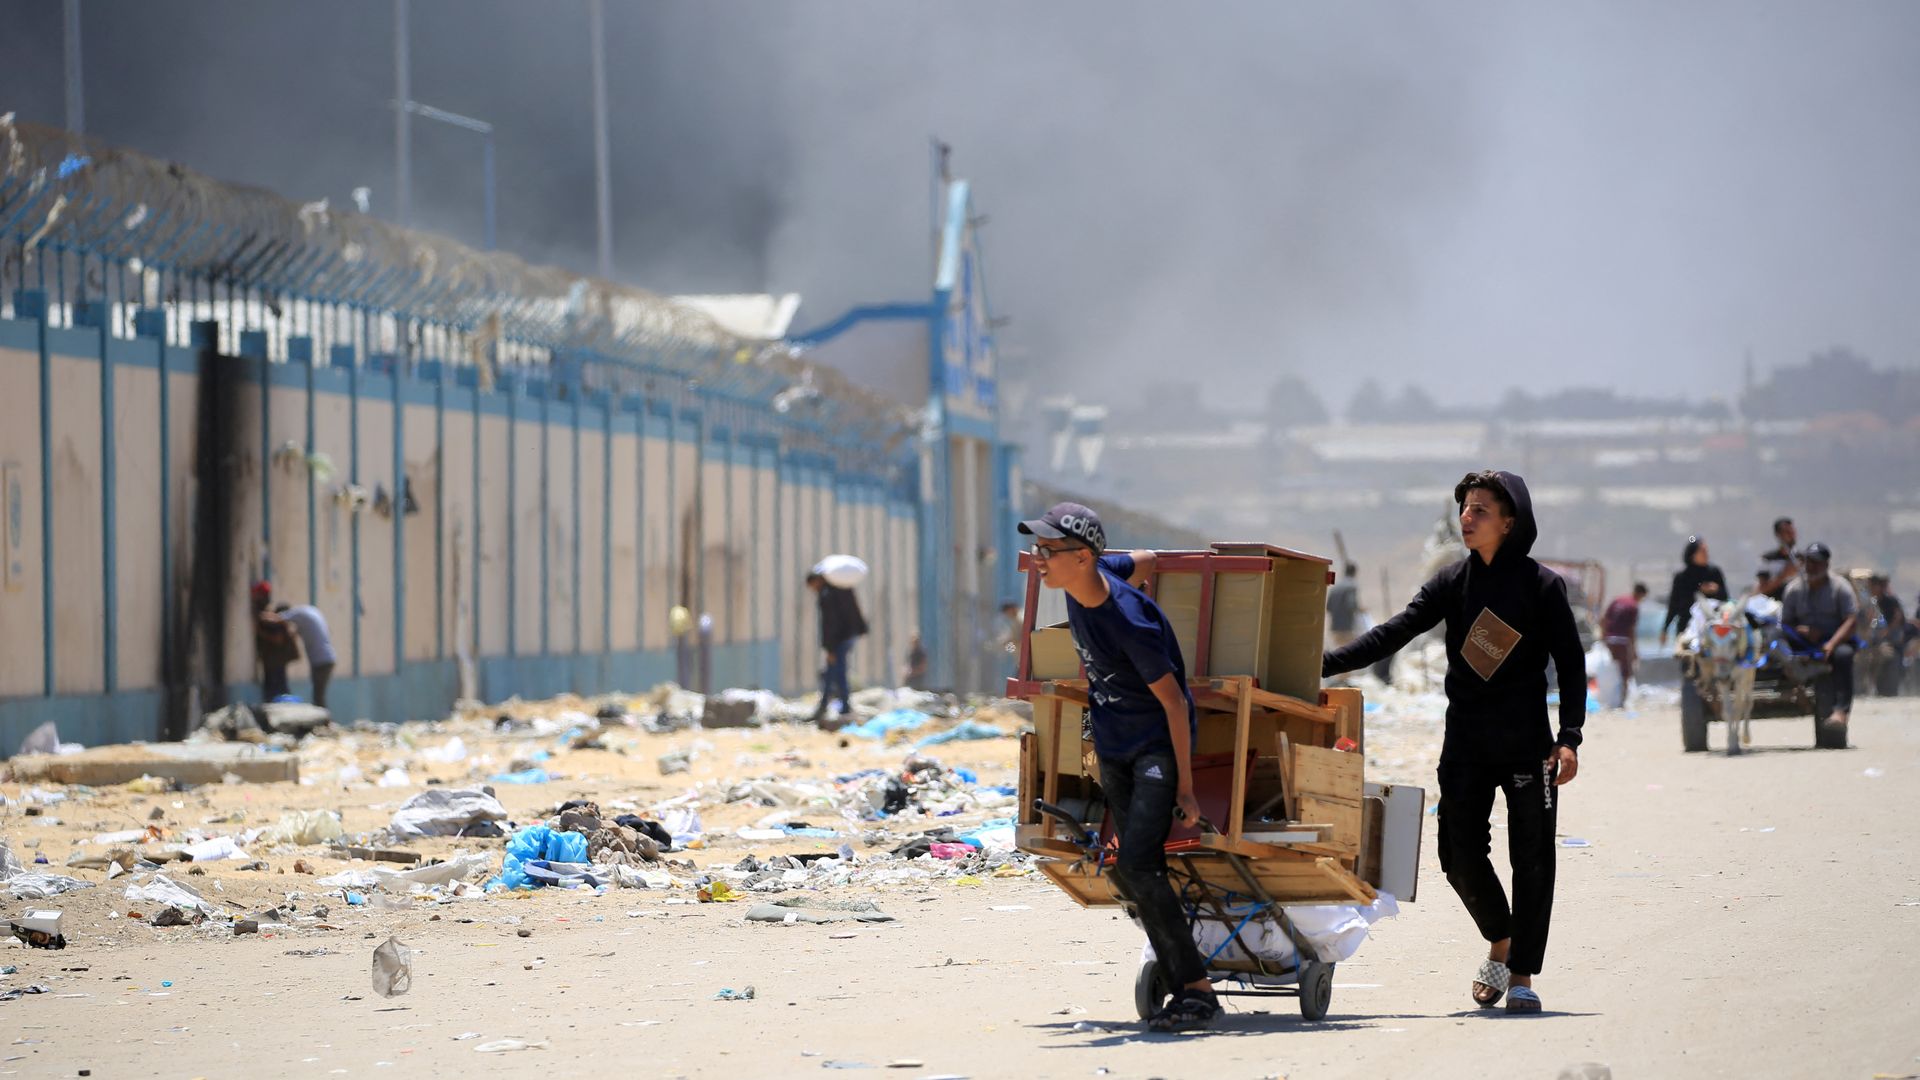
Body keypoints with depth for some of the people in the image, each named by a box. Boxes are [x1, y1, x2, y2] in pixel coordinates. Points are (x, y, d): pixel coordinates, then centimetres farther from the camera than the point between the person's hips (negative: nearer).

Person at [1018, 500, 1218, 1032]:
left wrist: (1184, 785, -16)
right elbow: (1148, 560, 13)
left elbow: (1174, 701, -20)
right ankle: (1185, 989, 11)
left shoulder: (1130, 624, -29)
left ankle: (1197, 988, -15)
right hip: (1114, 749, 9)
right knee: (1142, 874, 6)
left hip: (1159, 745, -9)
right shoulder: (1092, 577, -7)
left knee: (1135, 866, -20)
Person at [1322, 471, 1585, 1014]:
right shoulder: (1452, 583, 5)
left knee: (1532, 859, -3)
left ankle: (1522, 976, 5)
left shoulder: (1542, 585, -4)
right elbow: (1395, 632, -2)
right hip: (1465, 745, 3)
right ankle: (1500, 942, 26)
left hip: (1527, 744, -3)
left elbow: (1571, 664, -2)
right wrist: (1328, 663, -15)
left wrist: (1568, 739, -12)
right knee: (1460, 854, 0)